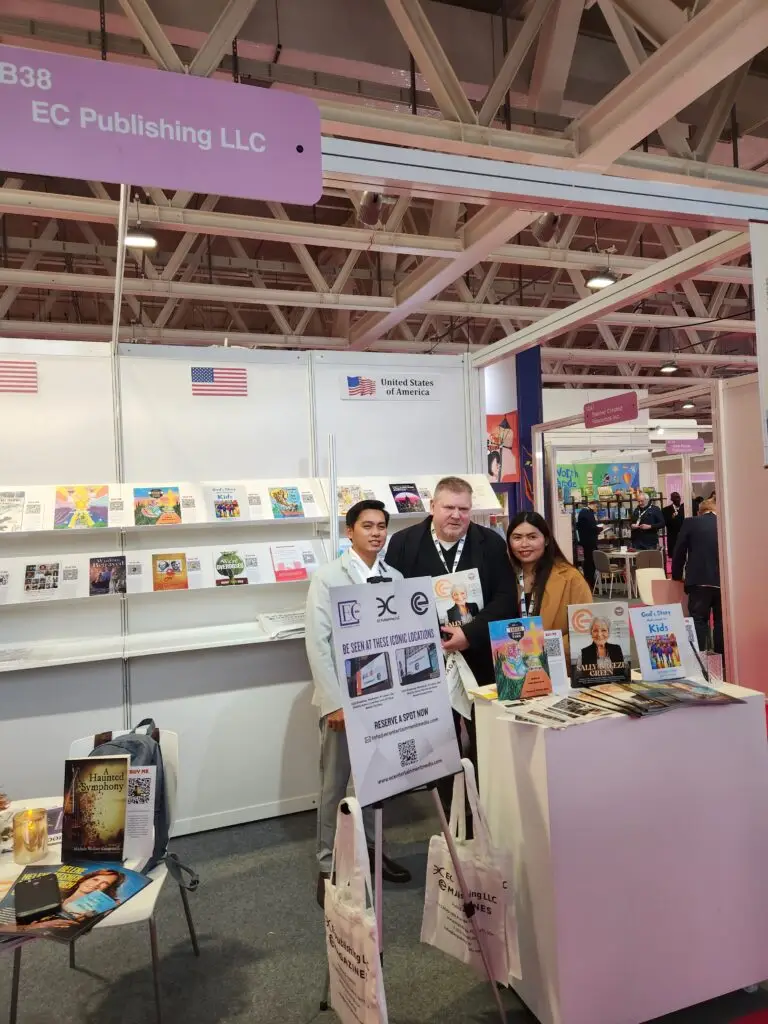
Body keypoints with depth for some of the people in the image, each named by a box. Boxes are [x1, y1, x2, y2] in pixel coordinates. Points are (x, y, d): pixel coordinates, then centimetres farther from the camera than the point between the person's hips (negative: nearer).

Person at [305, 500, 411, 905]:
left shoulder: (395, 578, 5)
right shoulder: (327, 577, -8)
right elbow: (317, 643, -12)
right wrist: (334, 701, -17)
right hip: (343, 696, -4)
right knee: (335, 784, 7)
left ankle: (370, 849, 36)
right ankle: (328, 866, 22)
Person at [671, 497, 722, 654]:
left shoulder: (690, 523, 4)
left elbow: (679, 552, 5)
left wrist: (677, 576, 18)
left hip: (699, 580, -3)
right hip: (724, 580, 3)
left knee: (699, 621, 2)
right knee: (721, 621, 12)